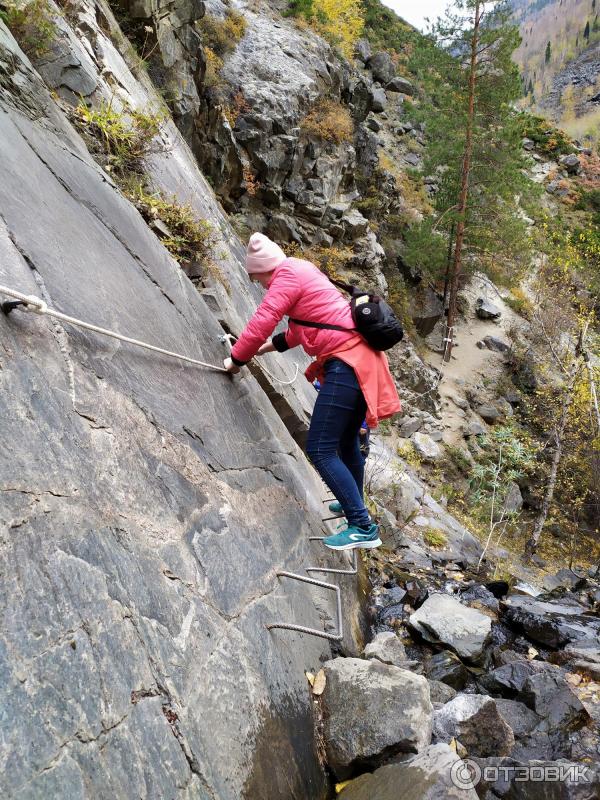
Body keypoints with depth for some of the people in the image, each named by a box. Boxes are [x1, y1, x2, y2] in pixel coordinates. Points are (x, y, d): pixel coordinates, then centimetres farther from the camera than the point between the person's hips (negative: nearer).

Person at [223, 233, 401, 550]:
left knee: (320, 450, -8)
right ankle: (355, 505, 43)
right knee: (346, 441, 24)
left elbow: (260, 324, -11)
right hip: (362, 358, 10)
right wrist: (272, 345, 30)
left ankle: (363, 527, -7)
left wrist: (236, 360, 3)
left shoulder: (287, 275, -9)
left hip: (346, 364, -10)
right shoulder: (303, 269, 21)